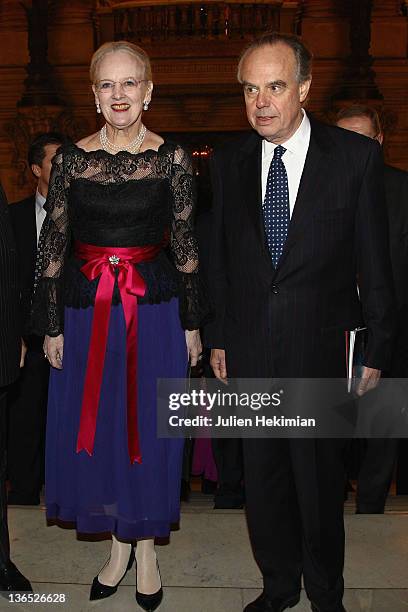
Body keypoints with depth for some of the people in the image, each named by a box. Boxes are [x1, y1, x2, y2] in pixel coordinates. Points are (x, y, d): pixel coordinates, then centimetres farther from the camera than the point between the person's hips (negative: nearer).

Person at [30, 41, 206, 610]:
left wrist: (192, 322, 1)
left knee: (148, 429, 8)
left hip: (155, 308, -1)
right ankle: (118, 544, 33)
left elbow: (184, 243, 0)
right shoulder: (70, 158, 1)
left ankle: (147, 545, 31)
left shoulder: (172, 157, -2)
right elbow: (53, 245, 2)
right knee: (93, 428, 10)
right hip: (86, 309, 2)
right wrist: (52, 325, 1)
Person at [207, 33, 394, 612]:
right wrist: (219, 337, 8)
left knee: (320, 481, 12)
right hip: (250, 351, 3)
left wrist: (378, 348, -3)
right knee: (262, 477, 16)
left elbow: (375, 261, -4)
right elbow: (221, 257, 8)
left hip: (323, 348, -3)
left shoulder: (357, 155, -7)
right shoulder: (229, 160, 3)